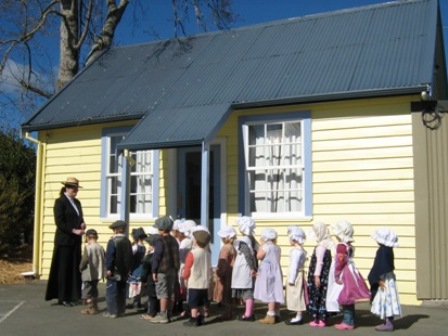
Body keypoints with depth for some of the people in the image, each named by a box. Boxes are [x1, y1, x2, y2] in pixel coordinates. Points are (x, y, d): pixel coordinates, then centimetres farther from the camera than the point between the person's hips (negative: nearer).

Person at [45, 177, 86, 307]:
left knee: (75, 269, 7)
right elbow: (59, 222, -14)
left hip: (76, 240, 7)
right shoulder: (60, 201, -7)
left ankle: (72, 296, 13)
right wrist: (74, 231, -18)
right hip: (64, 240, -7)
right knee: (64, 269, -1)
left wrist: (82, 224, -2)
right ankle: (62, 298, 6)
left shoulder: (77, 202, 15)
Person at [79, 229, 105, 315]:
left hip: (88, 274, -7)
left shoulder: (88, 247, -17)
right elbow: (104, 259, 4)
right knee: (94, 290, 20)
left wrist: (81, 267, -4)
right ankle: (95, 307, 25)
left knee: (87, 291, 4)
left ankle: (91, 308, 4)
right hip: (97, 273, 7)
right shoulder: (101, 247, 2)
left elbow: (85, 260, -20)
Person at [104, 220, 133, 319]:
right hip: (124, 271, 6)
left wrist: (108, 268, -13)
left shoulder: (113, 241, -12)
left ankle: (112, 311, -3)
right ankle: (121, 310, 19)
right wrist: (128, 268, 16)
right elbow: (130, 256, 10)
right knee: (122, 291, 13)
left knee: (112, 291, -2)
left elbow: (109, 256, -16)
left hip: (114, 271, -6)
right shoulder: (127, 241, 6)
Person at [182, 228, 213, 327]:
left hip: (194, 283, -6)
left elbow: (187, 269, -10)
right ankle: (201, 318, 21)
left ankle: (193, 320, 4)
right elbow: (209, 268, 10)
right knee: (202, 303, 14)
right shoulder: (208, 253, 3)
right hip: (205, 283, 6)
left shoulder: (192, 253, -16)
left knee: (193, 303, 1)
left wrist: (184, 276, 8)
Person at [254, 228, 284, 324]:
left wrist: (262, 244, -5)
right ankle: (276, 315, 16)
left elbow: (259, 256, -12)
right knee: (275, 293, 11)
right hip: (276, 272, 9)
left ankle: (270, 316, -10)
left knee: (270, 293, -9)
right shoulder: (277, 247, 14)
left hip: (268, 273, -9)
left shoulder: (266, 246, -11)